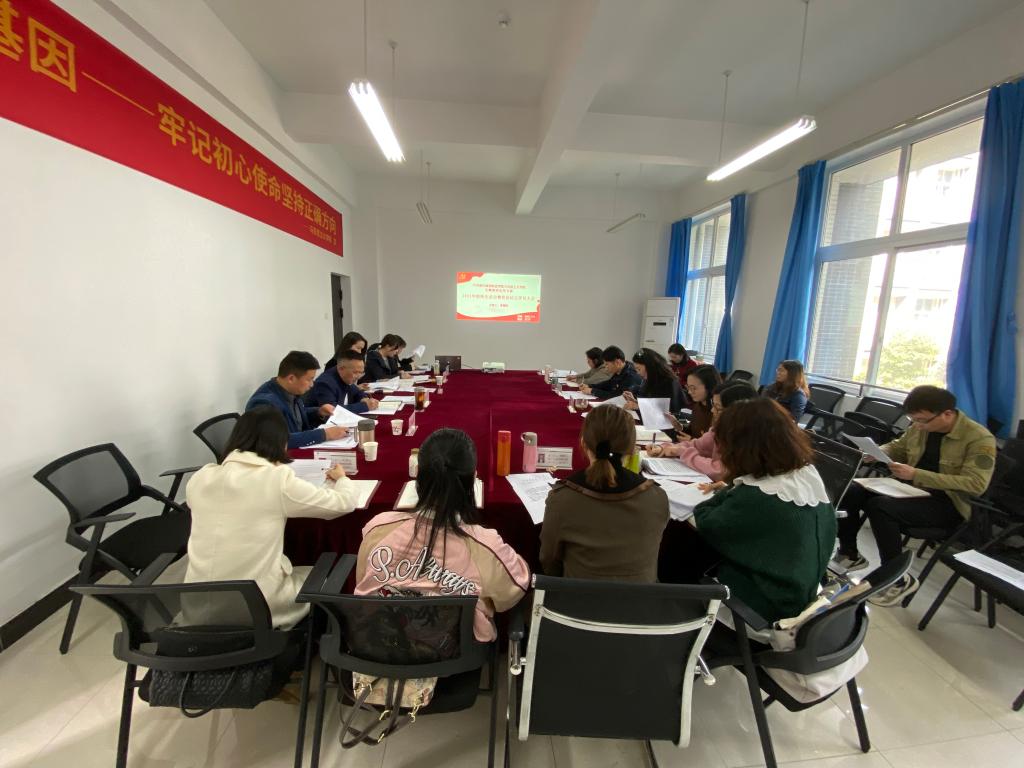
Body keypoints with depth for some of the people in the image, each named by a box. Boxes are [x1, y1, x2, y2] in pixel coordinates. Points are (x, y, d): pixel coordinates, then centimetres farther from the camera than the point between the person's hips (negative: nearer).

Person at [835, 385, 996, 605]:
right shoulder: (920, 427, 3)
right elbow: (897, 447, 19)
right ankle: (849, 554, 5)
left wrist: (916, 474, -31)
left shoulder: (980, 439, -15)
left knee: (880, 506, -31)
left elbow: (976, 484, -24)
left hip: (948, 504, -7)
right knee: (851, 492, -13)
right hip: (912, 490, 7)